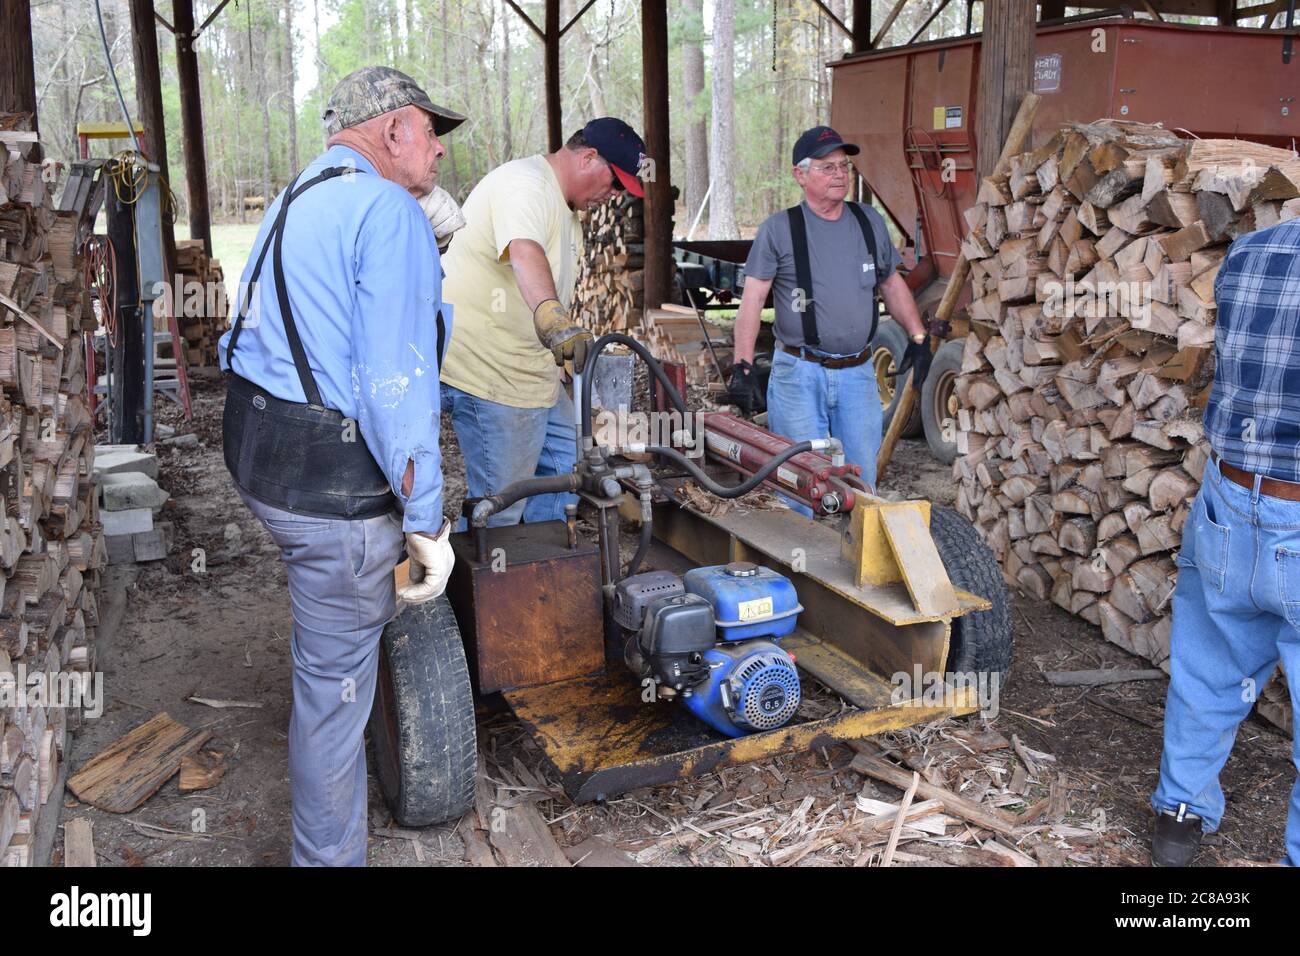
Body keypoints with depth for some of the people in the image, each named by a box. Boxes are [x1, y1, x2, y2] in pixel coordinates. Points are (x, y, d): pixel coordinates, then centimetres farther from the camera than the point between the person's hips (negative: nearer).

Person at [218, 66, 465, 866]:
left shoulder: (293, 202, 16)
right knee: (337, 683, 3)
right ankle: (330, 855, 19)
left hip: (259, 451, 10)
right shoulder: (388, 210, -15)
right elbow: (395, 380, -22)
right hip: (336, 486, -9)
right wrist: (428, 519, -19)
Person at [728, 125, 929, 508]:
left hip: (858, 374, 4)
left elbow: (892, 284, 21)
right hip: (800, 374, -4)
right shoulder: (778, 229, -3)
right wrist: (743, 366, -18)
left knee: (861, 482, 8)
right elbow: (752, 298, -8)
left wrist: (919, 337, 14)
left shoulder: (869, 221, 10)